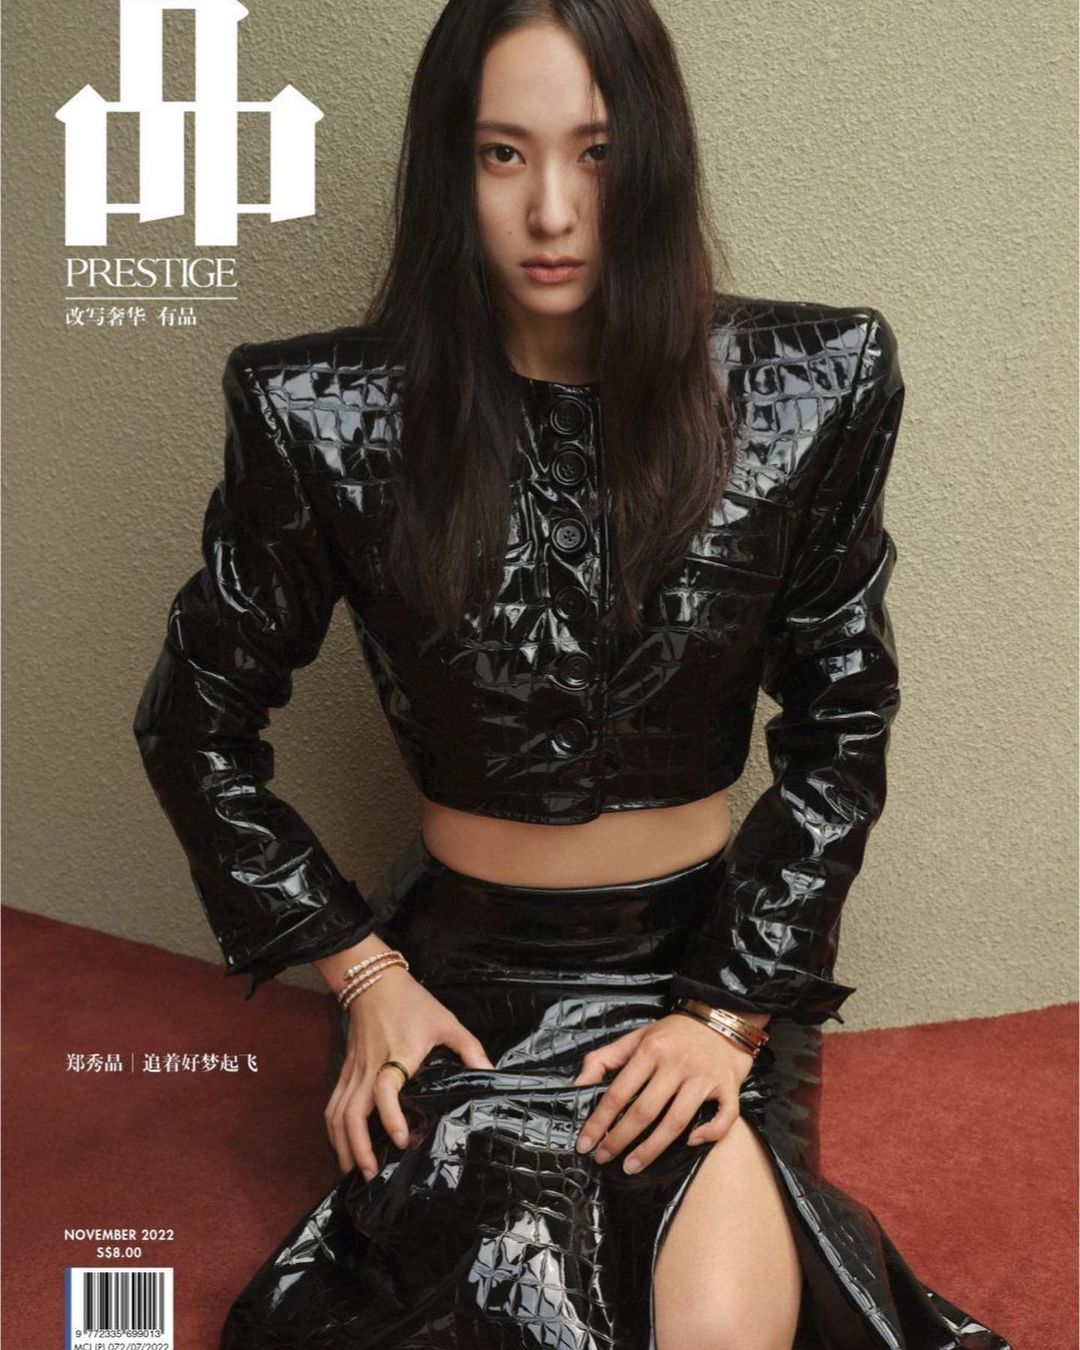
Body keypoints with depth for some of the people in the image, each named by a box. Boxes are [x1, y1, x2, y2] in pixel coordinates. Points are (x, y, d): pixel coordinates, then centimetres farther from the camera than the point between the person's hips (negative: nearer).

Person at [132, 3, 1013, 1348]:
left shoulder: (811, 390, -7)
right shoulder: (331, 417, -10)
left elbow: (839, 728, 1)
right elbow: (194, 721, 2)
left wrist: (734, 1008, -6)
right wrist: (359, 971, -2)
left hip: (710, 948, 1)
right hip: (457, 969, 0)